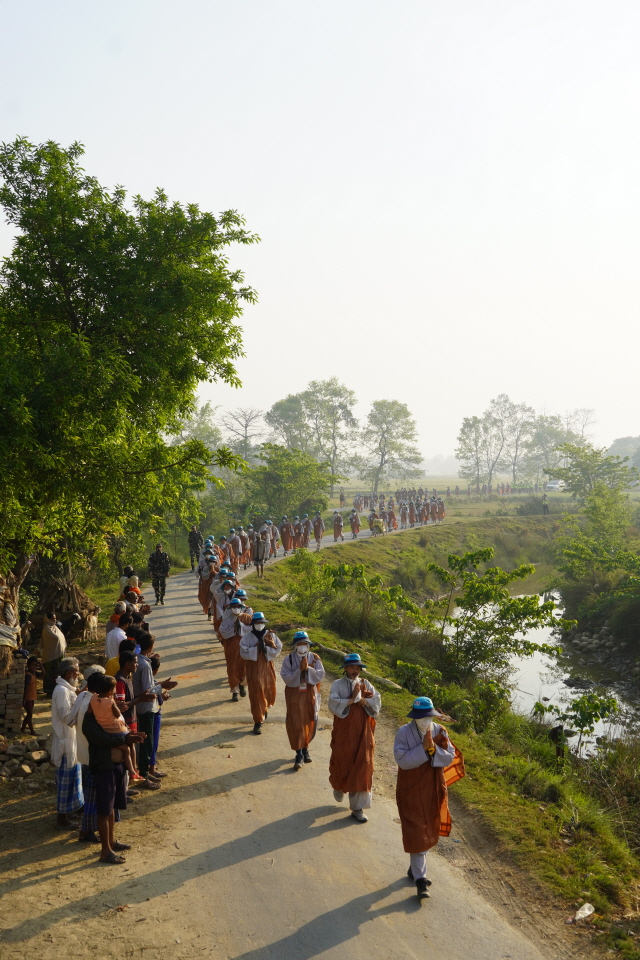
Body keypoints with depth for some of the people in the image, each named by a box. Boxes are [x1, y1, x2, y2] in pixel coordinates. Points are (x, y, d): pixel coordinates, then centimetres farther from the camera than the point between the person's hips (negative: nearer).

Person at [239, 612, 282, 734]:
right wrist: (257, 648, -20)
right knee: (256, 694, -3)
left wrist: (265, 646, -19)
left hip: (267, 667, 3)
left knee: (269, 692, 13)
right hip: (253, 668, -2)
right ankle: (258, 722, 3)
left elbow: (277, 649, -7)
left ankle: (264, 708, 47)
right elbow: (244, 652, -14)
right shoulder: (247, 637, -6)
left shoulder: (270, 635, 0)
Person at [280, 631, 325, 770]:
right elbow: (286, 678, -15)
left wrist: (308, 668, -23)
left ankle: (305, 748, 31)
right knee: (296, 725, -5)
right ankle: (299, 755, 1)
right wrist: (299, 670, -24)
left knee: (310, 723, 10)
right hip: (294, 695, -2)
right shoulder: (289, 659, -7)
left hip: (310, 695, 2)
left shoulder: (314, 658, -2)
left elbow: (320, 676, -10)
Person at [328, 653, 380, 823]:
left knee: (361, 769, 0)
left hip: (362, 733, 2)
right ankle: (338, 787, 46)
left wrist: (362, 700, -20)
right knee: (342, 764, 11)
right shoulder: (338, 684, -4)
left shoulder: (366, 684, 3)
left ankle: (357, 808, 7)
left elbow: (376, 704, -6)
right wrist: (352, 700, -23)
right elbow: (333, 704, -18)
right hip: (343, 733, -1)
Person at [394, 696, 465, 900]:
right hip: (411, 791, -5)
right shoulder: (404, 733, -14)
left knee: (428, 832, 17)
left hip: (433, 790, 5)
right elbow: (403, 761, -22)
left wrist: (433, 749, -24)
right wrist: (423, 748, -29)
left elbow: (449, 758, -8)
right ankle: (420, 878, 1)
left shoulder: (439, 732, -4)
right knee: (416, 834, -5)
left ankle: (415, 868, 37)